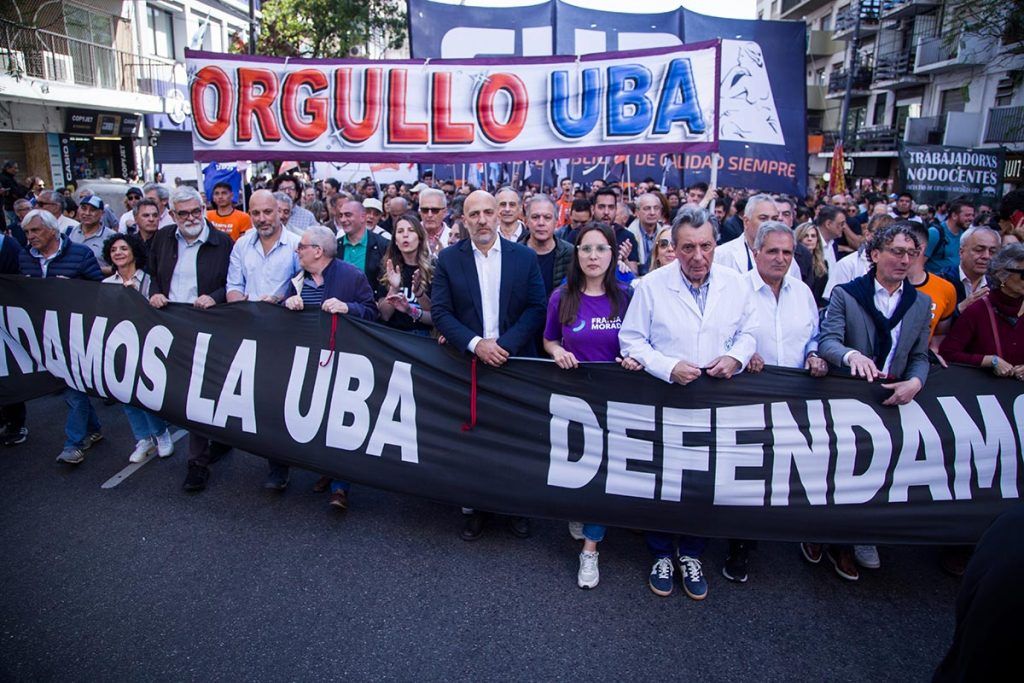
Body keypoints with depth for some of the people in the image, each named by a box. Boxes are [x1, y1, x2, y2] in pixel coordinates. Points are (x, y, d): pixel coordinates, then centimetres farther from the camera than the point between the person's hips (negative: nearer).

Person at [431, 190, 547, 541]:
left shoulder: (525, 257, 2)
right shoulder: (448, 258, 1)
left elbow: (536, 308, -3)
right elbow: (441, 311, -4)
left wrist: (505, 344, -15)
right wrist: (475, 344, -17)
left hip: (515, 362, 0)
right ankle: (474, 508, 26)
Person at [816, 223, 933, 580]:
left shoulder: (921, 303, 6)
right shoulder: (845, 294, -6)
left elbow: (920, 356, 8)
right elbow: (827, 340, -17)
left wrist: (914, 383, -13)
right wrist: (851, 354, -39)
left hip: (891, 400, 3)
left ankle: (847, 543, 26)